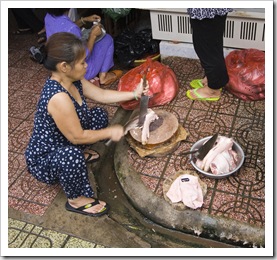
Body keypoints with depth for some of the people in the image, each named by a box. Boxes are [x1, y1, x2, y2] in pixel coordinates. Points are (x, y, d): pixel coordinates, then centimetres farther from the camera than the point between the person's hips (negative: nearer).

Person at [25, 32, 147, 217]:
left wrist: (134, 94, 3)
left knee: (100, 115, 10)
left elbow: (102, 95, 6)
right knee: (72, 155, -42)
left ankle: (81, 153, 25)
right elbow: (77, 137, -29)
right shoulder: (58, 98, -37)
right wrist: (109, 132, -17)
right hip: (44, 160, -9)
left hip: (62, 146, 9)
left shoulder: (72, 80, -8)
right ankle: (76, 200, -12)